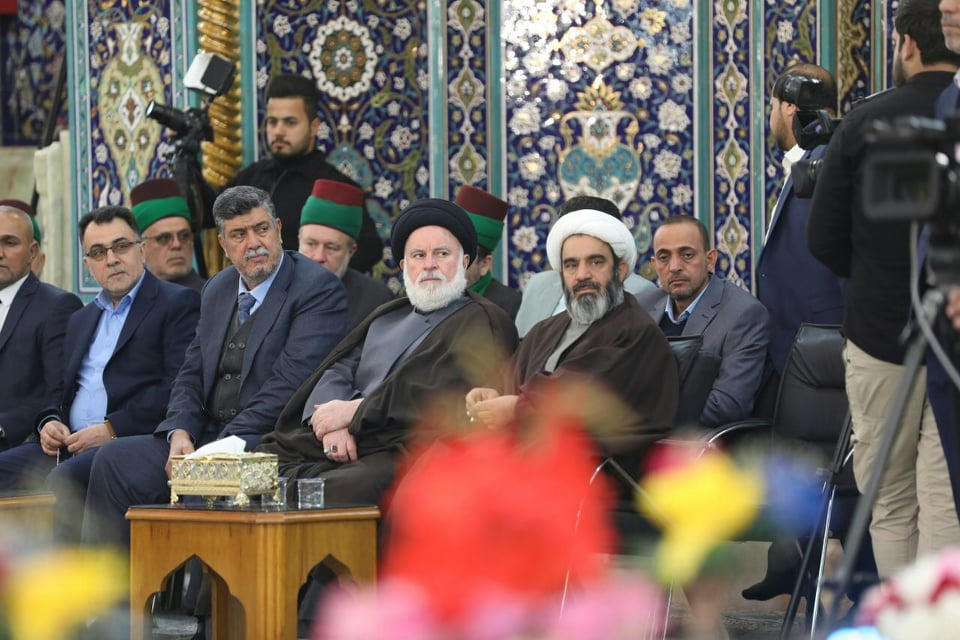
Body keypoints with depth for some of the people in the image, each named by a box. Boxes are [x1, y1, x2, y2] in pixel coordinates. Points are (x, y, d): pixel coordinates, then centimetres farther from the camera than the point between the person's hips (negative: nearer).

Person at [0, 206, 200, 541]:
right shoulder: (81, 319, 28)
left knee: (64, 479, -33)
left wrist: (112, 429, -15)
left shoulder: (178, 304, 3)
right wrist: (50, 422, 4)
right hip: (70, 445, 7)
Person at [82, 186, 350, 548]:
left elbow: (291, 381, -15)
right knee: (113, 461, -13)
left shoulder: (318, 288, -6)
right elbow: (192, 374, 18)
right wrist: (180, 433, -4)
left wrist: (227, 444, -20)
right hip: (204, 436, 7)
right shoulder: (218, 290, 19)